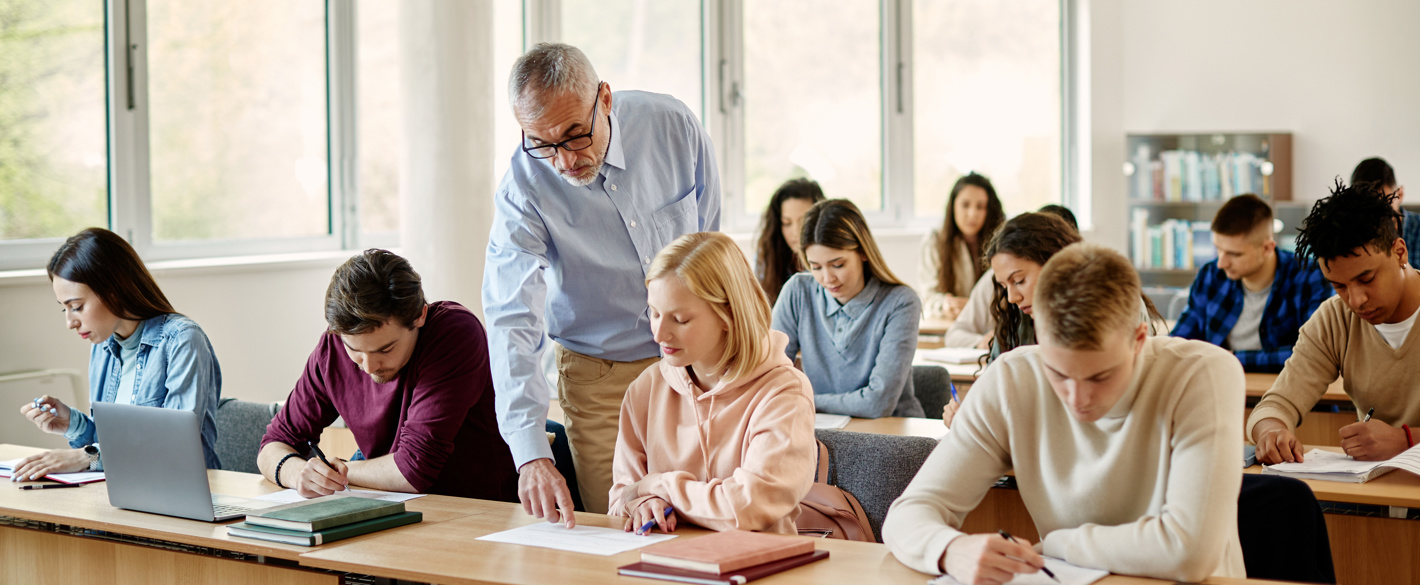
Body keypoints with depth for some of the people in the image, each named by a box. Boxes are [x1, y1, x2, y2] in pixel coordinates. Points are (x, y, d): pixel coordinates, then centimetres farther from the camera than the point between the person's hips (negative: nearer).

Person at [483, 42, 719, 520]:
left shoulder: (673, 127, -15)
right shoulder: (523, 188, -21)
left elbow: (712, 245, 1)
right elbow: (512, 322, -28)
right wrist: (531, 454, -39)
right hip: (598, 377, -2)